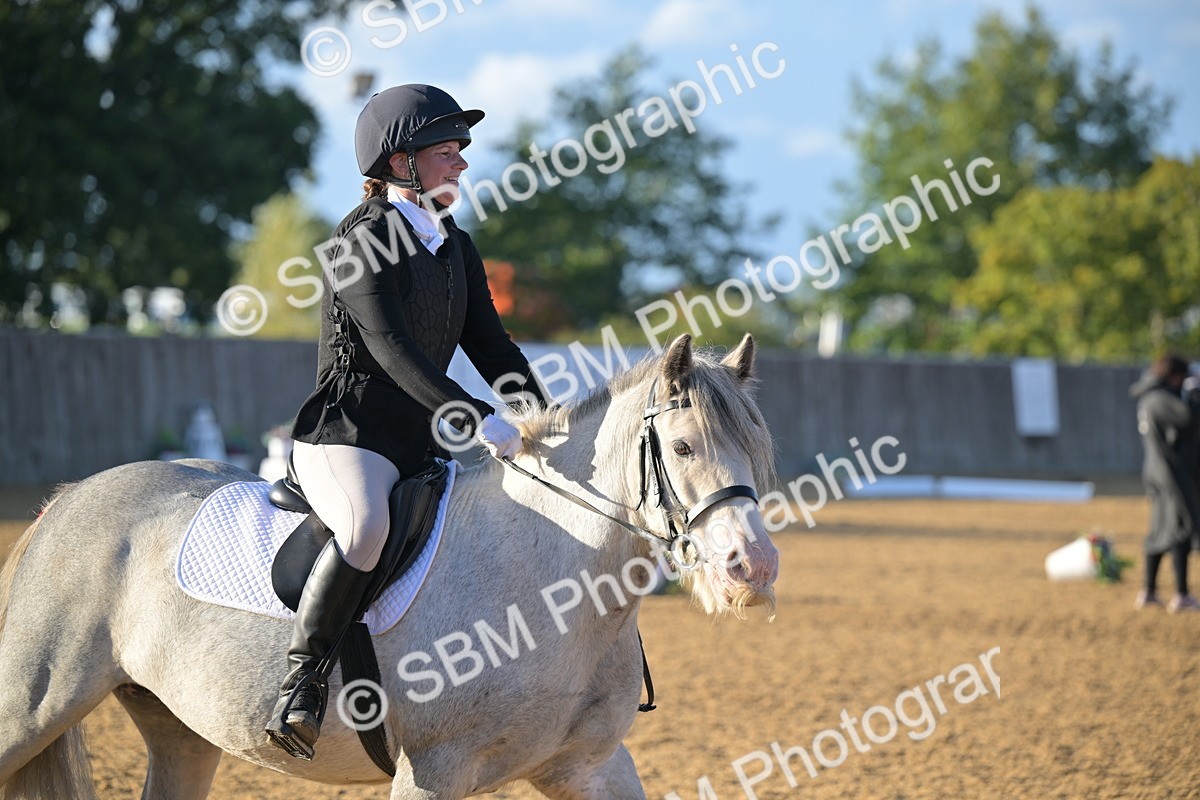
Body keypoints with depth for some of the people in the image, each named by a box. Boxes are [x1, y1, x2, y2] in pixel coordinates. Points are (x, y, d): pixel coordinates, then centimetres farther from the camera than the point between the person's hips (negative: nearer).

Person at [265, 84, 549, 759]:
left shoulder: (457, 248, 14)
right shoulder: (364, 239, -10)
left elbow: (492, 347, 15)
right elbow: (392, 348, -21)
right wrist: (480, 421, -30)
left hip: (422, 445, 9)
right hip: (344, 437, -9)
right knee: (367, 526, -39)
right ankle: (302, 685, -32)